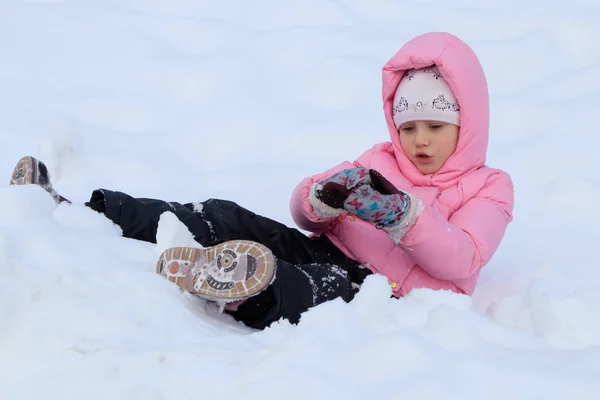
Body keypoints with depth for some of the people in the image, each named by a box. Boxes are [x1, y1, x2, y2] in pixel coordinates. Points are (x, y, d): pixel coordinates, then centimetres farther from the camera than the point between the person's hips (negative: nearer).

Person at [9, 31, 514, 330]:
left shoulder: (488, 188, 10)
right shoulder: (382, 161, 26)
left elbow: (461, 261, -11)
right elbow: (303, 206, 15)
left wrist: (402, 214, -26)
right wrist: (327, 197, -10)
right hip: (321, 250, 6)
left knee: (330, 284, -42)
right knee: (223, 217, -17)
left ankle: (251, 291, -76)